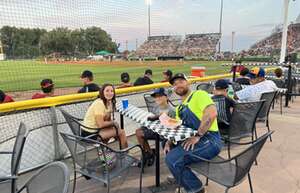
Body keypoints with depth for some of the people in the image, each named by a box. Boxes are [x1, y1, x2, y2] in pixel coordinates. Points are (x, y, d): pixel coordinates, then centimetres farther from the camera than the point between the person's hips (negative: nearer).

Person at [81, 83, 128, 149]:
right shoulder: (99, 103, -20)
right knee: (121, 132, -9)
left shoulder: (109, 103, 6)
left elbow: (108, 120, 9)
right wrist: (113, 122, -9)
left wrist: (112, 122, -11)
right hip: (90, 134, -9)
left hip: (95, 129, 9)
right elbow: (101, 124, -24)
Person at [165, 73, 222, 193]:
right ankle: (180, 176, 30)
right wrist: (169, 142, 1)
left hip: (209, 140, -9)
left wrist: (197, 136, -23)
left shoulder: (199, 94, -6)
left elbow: (212, 113, -23)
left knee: (172, 159, -21)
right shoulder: (179, 108, 19)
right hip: (192, 140, 9)